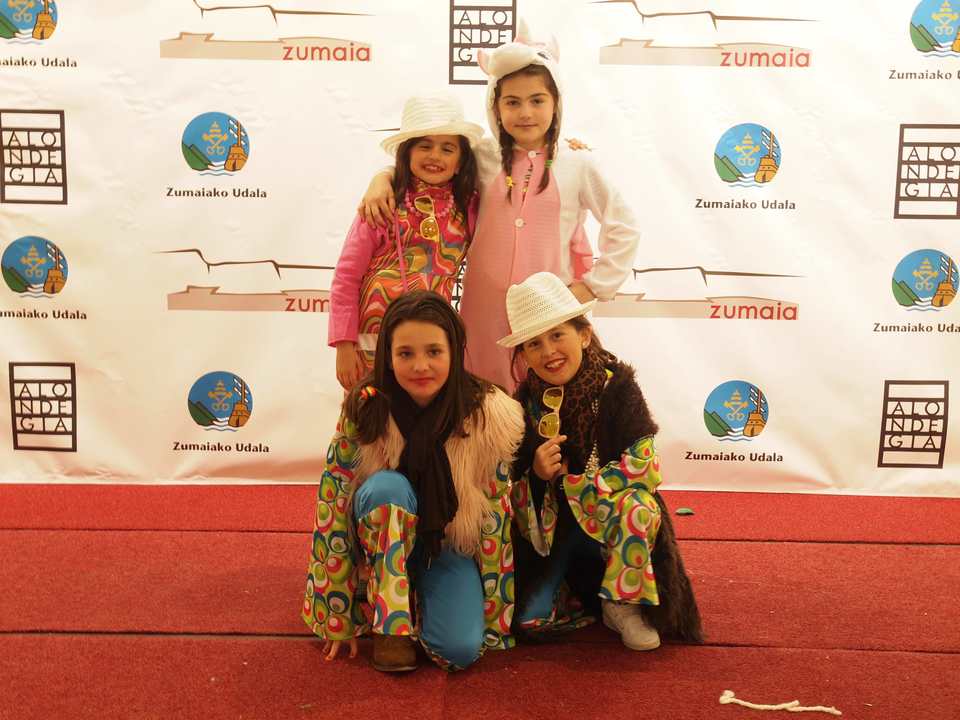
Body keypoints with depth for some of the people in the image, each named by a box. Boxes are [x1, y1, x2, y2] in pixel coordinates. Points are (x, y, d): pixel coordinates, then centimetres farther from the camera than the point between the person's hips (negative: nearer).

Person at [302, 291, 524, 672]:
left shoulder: (488, 415, -19)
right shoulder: (365, 408, -20)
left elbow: (497, 515, -10)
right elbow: (332, 503, -15)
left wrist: (495, 611, -6)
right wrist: (335, 618, -13)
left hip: (452, 546, 0)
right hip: (384, 536, 0)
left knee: (461, 648, -24)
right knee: (389, 486, -33)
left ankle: (423, 599, 8)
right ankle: (390, 623, -19)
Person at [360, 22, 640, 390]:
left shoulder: (577, 164, 0)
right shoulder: (483, 157, 3)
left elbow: (623, 227, 8)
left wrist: (594, 285, 2)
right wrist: (383, 178, -6)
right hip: (487, 310, 1)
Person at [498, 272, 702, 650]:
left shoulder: (616, 385, -13)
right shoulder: (526, 402, -5)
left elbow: (642, 464, -19)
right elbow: (513, 490, -3)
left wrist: (570, 483, -19)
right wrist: (537, 475, -25)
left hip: (613, 515, -2)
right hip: (549, 526, 2)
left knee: (637, 505, -36)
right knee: (530, 617, -15)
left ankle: (622, 603, -11)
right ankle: (582, 593, 18)